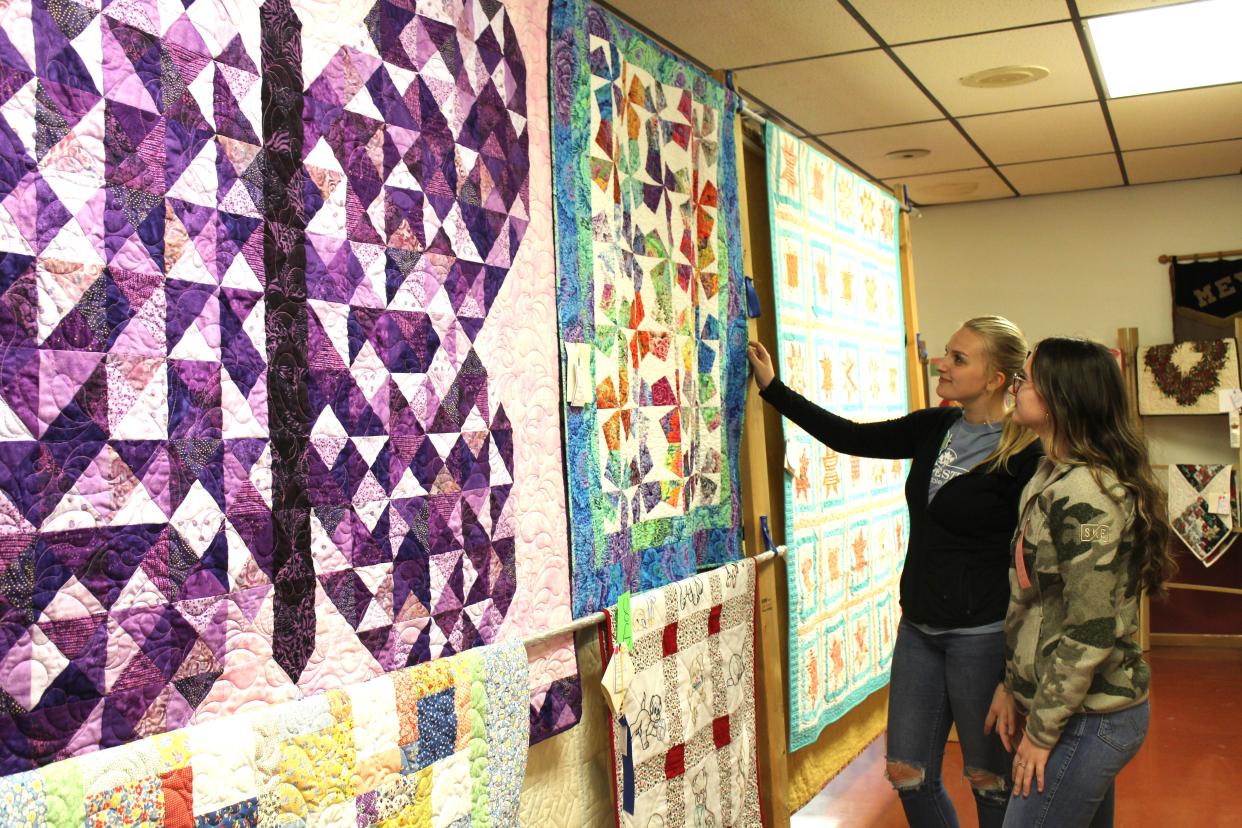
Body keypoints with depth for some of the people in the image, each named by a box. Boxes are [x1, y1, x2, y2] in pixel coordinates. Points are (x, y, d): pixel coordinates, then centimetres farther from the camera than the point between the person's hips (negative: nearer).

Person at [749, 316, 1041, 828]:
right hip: (918, 628, 6)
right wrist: (772, 387, 5)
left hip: (982, 635, -6)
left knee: (991, 781, 10)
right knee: (907, 775, 12)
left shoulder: (1022, 456, -15)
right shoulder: (933, 429, 3)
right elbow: (850, 437, 8)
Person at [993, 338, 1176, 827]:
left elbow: (1092, 633, -24)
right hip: (1090, 712, 9)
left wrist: (1041, 731, -17)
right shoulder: (1051, 479, 9)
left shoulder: (1085, 493, -22)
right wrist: (1011, 684, 14)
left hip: (1087, 719, -9)